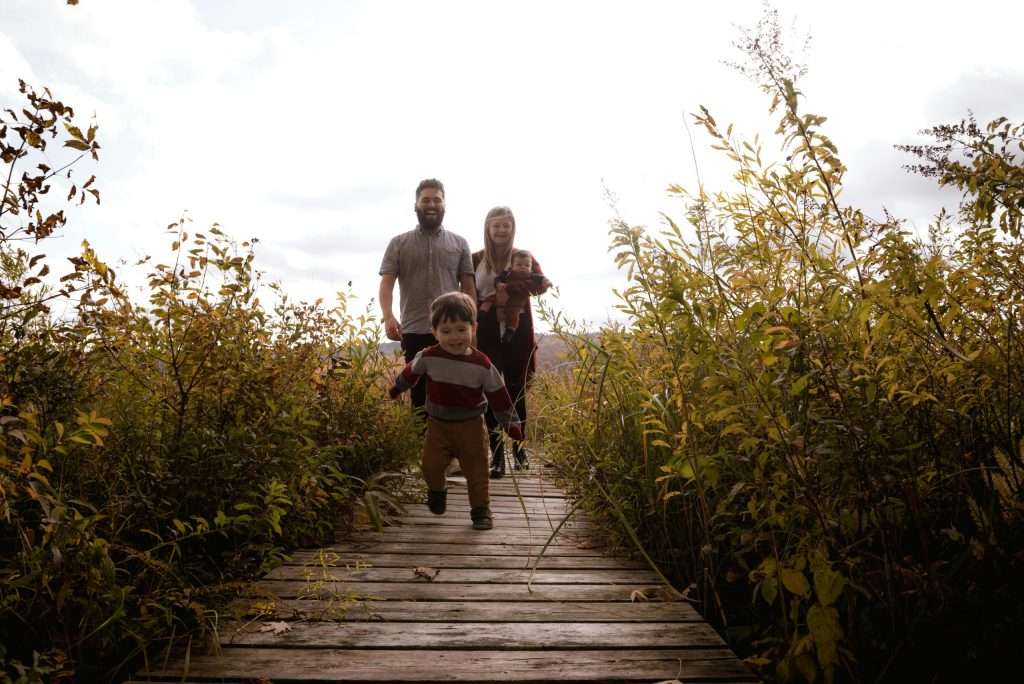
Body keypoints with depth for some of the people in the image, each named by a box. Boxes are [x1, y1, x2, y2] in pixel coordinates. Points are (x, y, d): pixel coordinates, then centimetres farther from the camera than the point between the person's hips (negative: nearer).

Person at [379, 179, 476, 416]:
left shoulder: (459, 243, 11)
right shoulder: (398, 243, 8)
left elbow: (469, 287, 9)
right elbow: (386, 283, 1)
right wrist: (388, 317, -17)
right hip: (414, 331, 0)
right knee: (419, 392, 6)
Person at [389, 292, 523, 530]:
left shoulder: (482, 364, -13)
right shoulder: (428, 357, -10)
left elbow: (498, 396, -5)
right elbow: (410, 373, 11)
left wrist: (511, 423, 0)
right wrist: (397, 388, 28)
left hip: (471, 426, -1)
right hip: (438, 424, 1)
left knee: (476, 470, 4)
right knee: (431, 466, -1)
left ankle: (481, 510, 20)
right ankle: (437, 489, 33)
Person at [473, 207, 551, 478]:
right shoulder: (476, 260, 5)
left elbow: (541, 283, -12)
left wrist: (542, 283, -34)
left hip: (518, 333, 0)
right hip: (487, 334, 0)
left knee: (517, 392, 7)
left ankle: (519, 448, 27)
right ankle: (497, 456, 4)